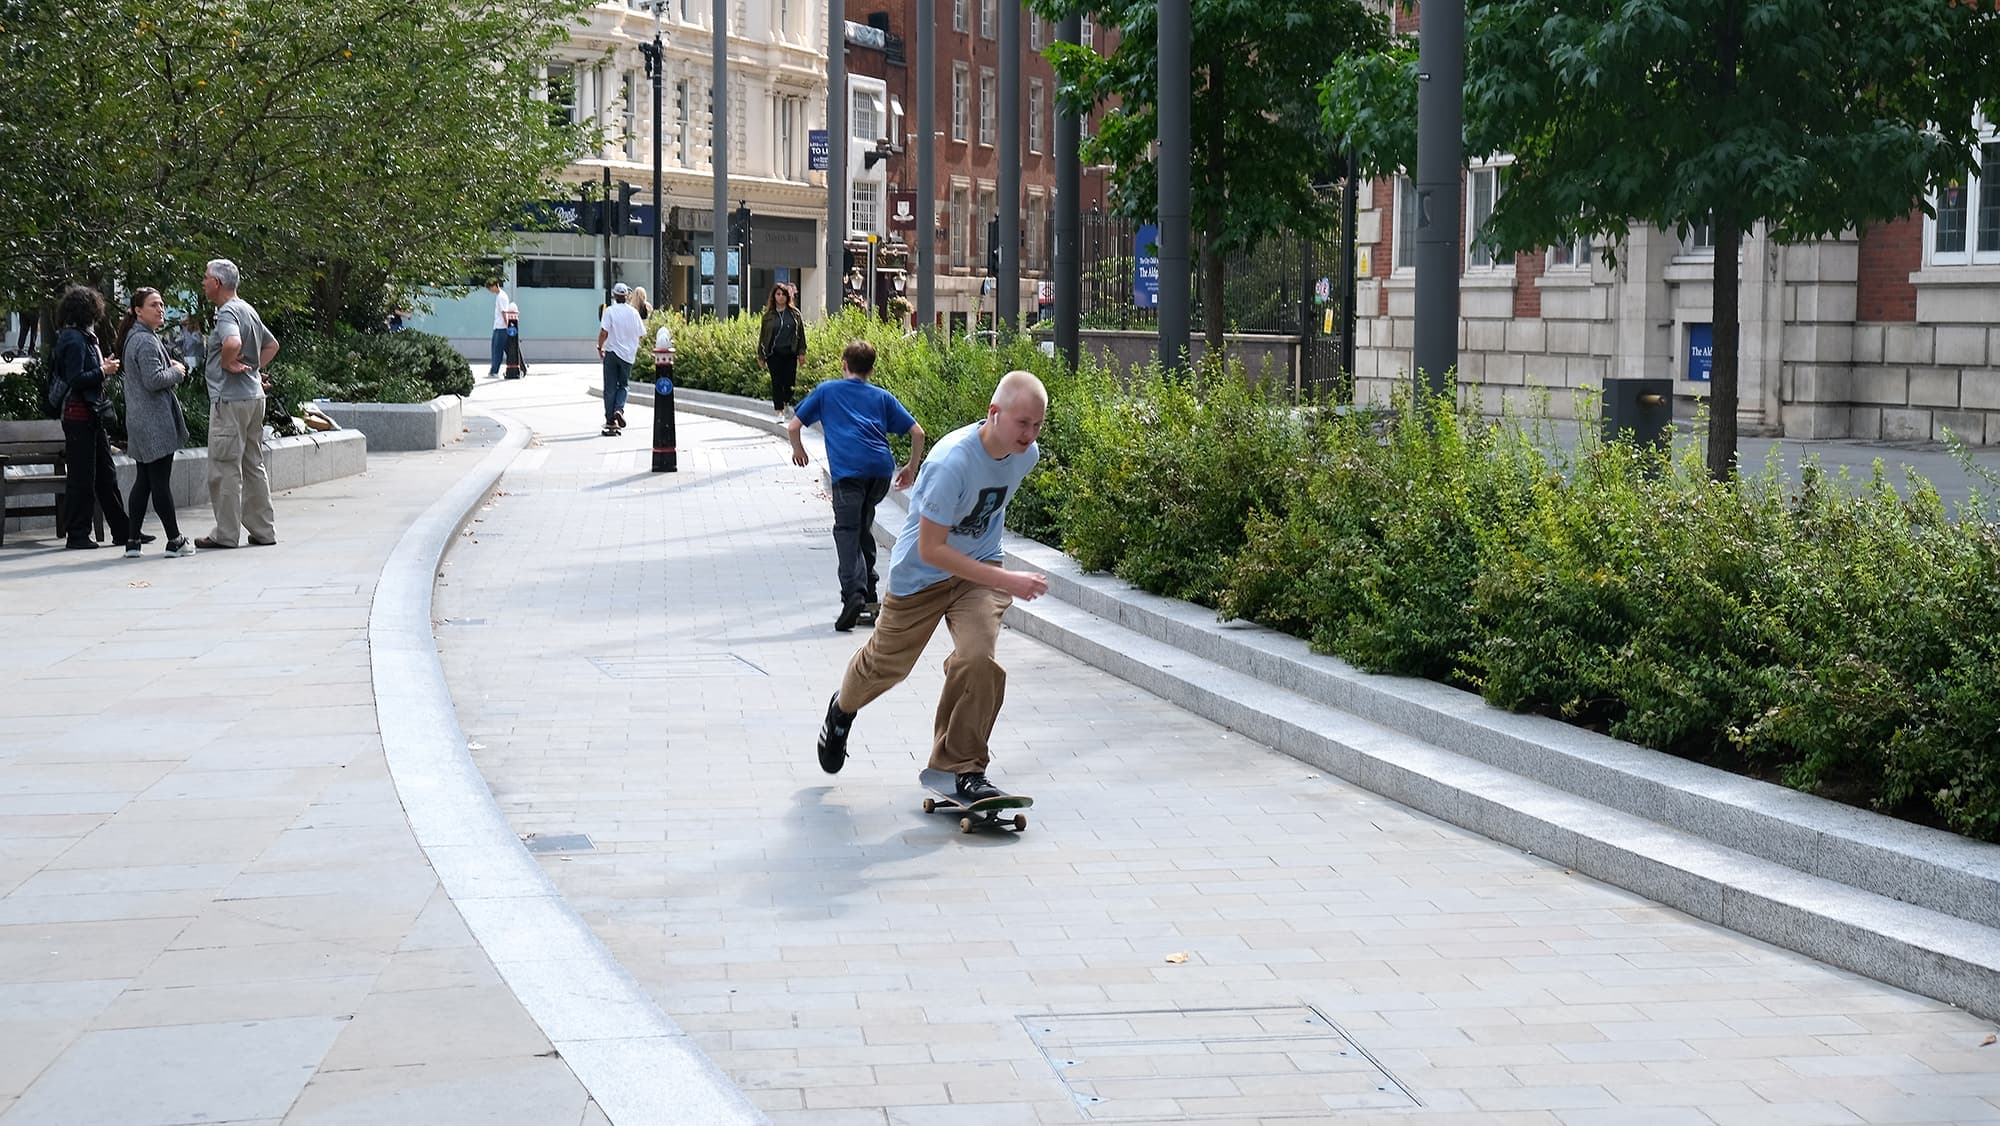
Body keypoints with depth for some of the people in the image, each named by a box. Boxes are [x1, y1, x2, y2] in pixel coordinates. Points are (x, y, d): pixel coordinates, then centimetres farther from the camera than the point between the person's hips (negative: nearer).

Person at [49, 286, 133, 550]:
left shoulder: (84, 337, 15)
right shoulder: (75, 340, -14)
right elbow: (74, 379, -21)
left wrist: (103, 366, 8)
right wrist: (103, 371, -13)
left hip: (92, 414, 10)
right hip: (79, 415, -10)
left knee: (106, 474, 12)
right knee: (82, 477, -5)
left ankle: (122, 531, 17)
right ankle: (77, 535, 1)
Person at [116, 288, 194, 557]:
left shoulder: (134, 338, 18)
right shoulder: (146, 341, -15)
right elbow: (154, 380, -23)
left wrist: (171, 366, 11)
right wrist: (177, 372, -6)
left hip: (139, 423, 10)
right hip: (155, 422, -10)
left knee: (143, 481, 11)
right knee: (161, 482, -4)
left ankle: (132, 541, 11)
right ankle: (175, 541, 1)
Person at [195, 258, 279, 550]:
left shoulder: (227, 312, -14)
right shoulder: (248, 310, 16)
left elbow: (233, 342, -35)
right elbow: (272, 344, 28)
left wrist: (227, 363, -17)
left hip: (230, 400, -9)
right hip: (254, 395, 10)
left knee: (224, 468, -4)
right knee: (253, 466, 14)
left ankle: (225, 534, -1)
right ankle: (264, 530, 17)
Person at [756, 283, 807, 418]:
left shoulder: (794, 313, 5)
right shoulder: (769, 315, 3)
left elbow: (801, 332, 7)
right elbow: (763, 336, 6)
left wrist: (801, 351, 2)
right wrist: (760, 356, 5)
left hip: (790, 353, 1)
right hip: (774, 354, -1)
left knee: (790, 380, 2)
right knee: (777, 382, -1)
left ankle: (786, 403, 25)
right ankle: (779, 409, 5)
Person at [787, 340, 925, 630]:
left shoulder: (826, 390, 20)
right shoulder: (882, 397, 24)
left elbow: (794, 425, 19)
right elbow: (917, 432, 18)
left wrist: (798, 450, 38)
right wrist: (912, 468, 29)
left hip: (848, 469, -3)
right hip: (881, 469, 3)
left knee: (847, 532, -10)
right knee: (863, 527, 19)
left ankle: (854, 594, -30)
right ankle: (869, 597, 22)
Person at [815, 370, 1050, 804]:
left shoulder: (1028, 454, -12)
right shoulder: (952, 462, -34)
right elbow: (930, 550, -32)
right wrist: (1006, 581, -34)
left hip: (980, 566, 4)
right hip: (921, 573, -4)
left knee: (977, 658, -20)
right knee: (887, 662, 15)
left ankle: (961, 768, -4)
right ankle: (842, 711, 50)